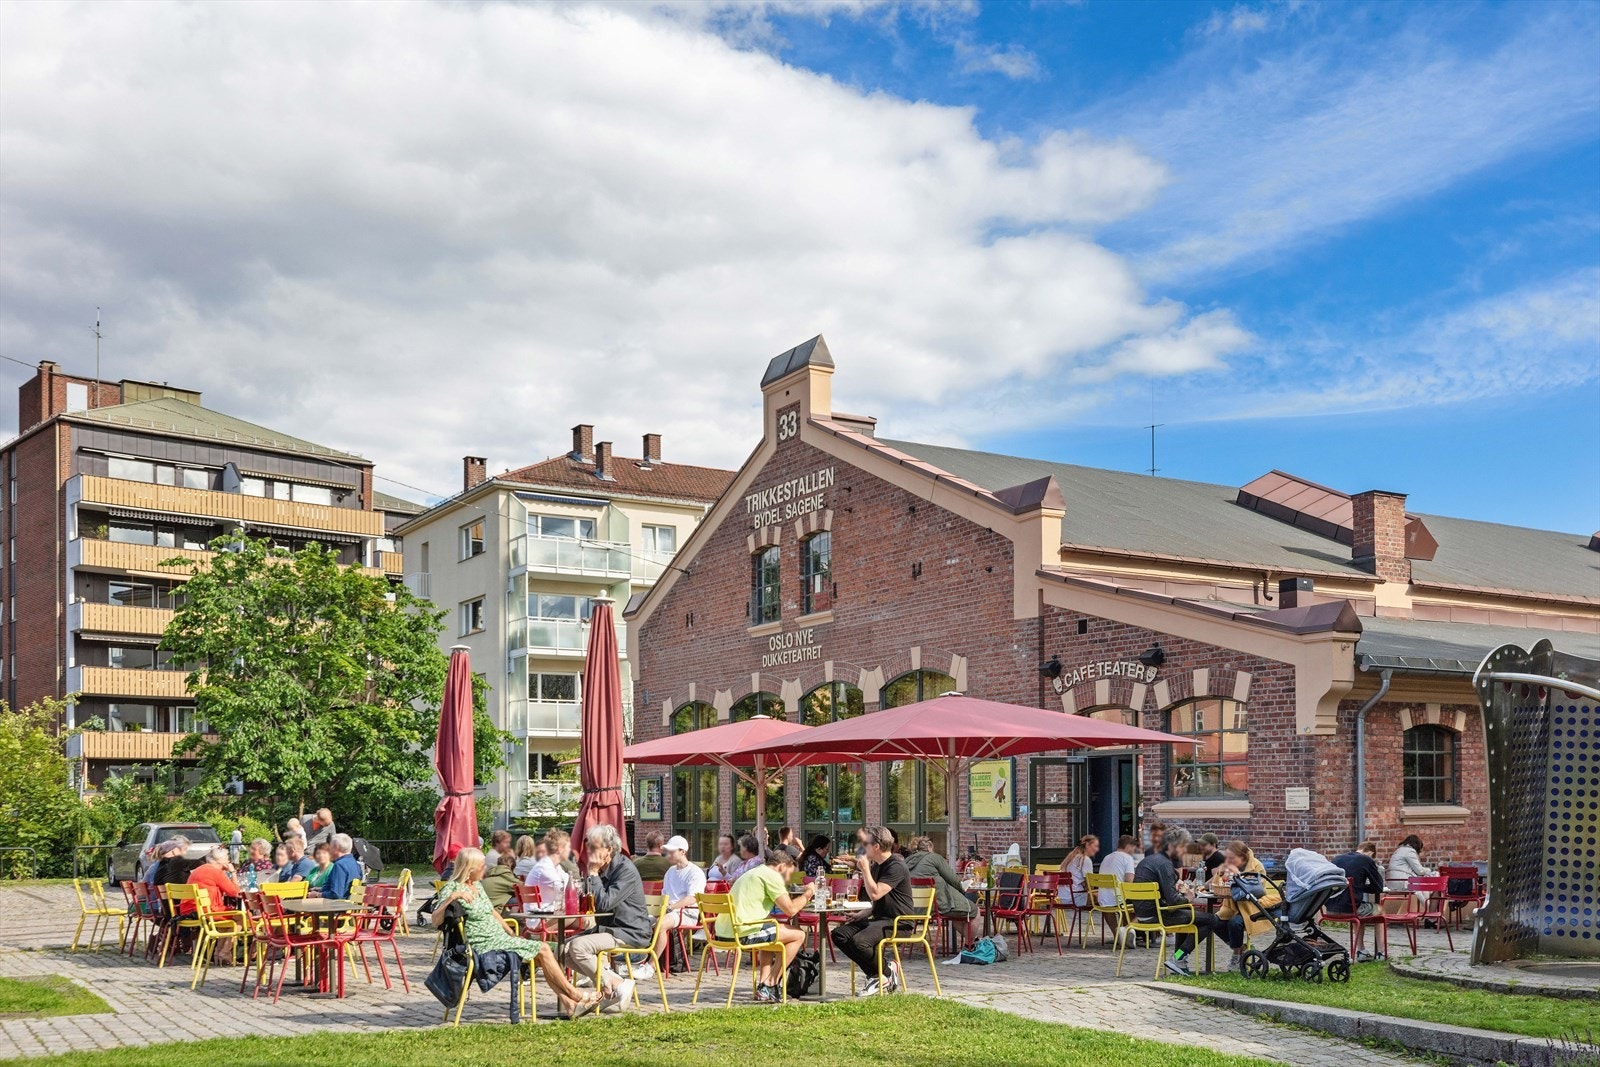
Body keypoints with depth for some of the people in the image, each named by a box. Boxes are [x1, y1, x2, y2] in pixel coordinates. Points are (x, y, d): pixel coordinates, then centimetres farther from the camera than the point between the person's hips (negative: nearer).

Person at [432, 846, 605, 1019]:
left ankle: (568, 1003, -11)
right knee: (542, 950, -13)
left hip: (499, 938, 9)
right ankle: (574, 994, -1)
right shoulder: (452, 888, -13)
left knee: (544, 951, -7)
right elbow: (436, 920, -26)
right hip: (484, 945, -9)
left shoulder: (477, 885, 14)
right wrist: (452, 897, -37)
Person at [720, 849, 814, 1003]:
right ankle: (769, 987, 5)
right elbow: (790, 909, -9)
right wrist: (808, 893, 8)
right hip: (743, 932, -10)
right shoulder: (772, 876, -4)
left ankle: (763, 984, 21)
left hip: (724, 931, 10)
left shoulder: (754, 872, 26)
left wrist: (802, 894, 22)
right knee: (798, 934, 3)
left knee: (772, 931, 35)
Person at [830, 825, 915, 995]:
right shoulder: (876, 866, 17)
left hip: (897, 922, -10)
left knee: (859, 941, -31)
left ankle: (887, 971, -5)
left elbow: (875, 894, -25)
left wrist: (865, 869, -17)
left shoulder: (896, 866, -15)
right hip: (879, 918, 10)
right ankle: (874, 974, -3)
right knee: (839, 934, -5)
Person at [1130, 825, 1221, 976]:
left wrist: (1177, 891, 9)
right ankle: (1178, 959, -5)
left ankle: (1179, 960, 27)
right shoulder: (1164, 864, -15)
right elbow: (1172, 899, -22)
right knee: (1210, 920, -8)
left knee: (1189, 913, 34)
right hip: (1154, 915, -10)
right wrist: (1187, 899, -2)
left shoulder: (1149, 859, 15)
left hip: (1142, 912, 10)